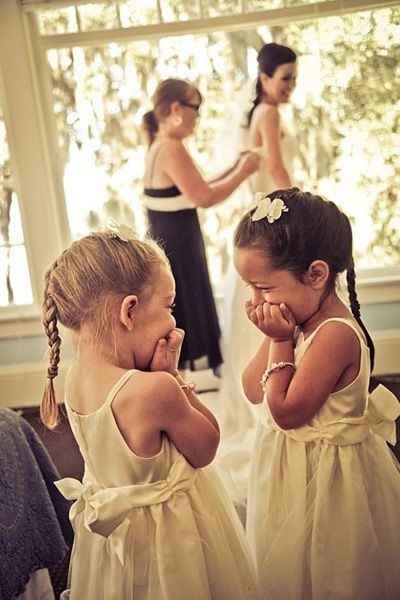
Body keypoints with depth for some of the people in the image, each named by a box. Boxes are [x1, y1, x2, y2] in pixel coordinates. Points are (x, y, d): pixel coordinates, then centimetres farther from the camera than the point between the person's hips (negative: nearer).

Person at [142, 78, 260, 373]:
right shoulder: (172, 149, -20)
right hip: (177, 252, -10)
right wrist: (243, 172, -11)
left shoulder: (161, 147, 11)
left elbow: (195, 192, 16)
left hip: (171, 247, 10)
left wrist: (234, 170, 12)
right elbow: (204, 198, -23)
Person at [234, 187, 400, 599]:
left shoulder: (335, 334, -28)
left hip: (323, 476, -8)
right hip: (291, 469, 9)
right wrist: (274, 338, -12)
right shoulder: (299, 318, -2)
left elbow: (286, 412, -25)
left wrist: (281, 341, -20)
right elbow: (254, 392, 1)